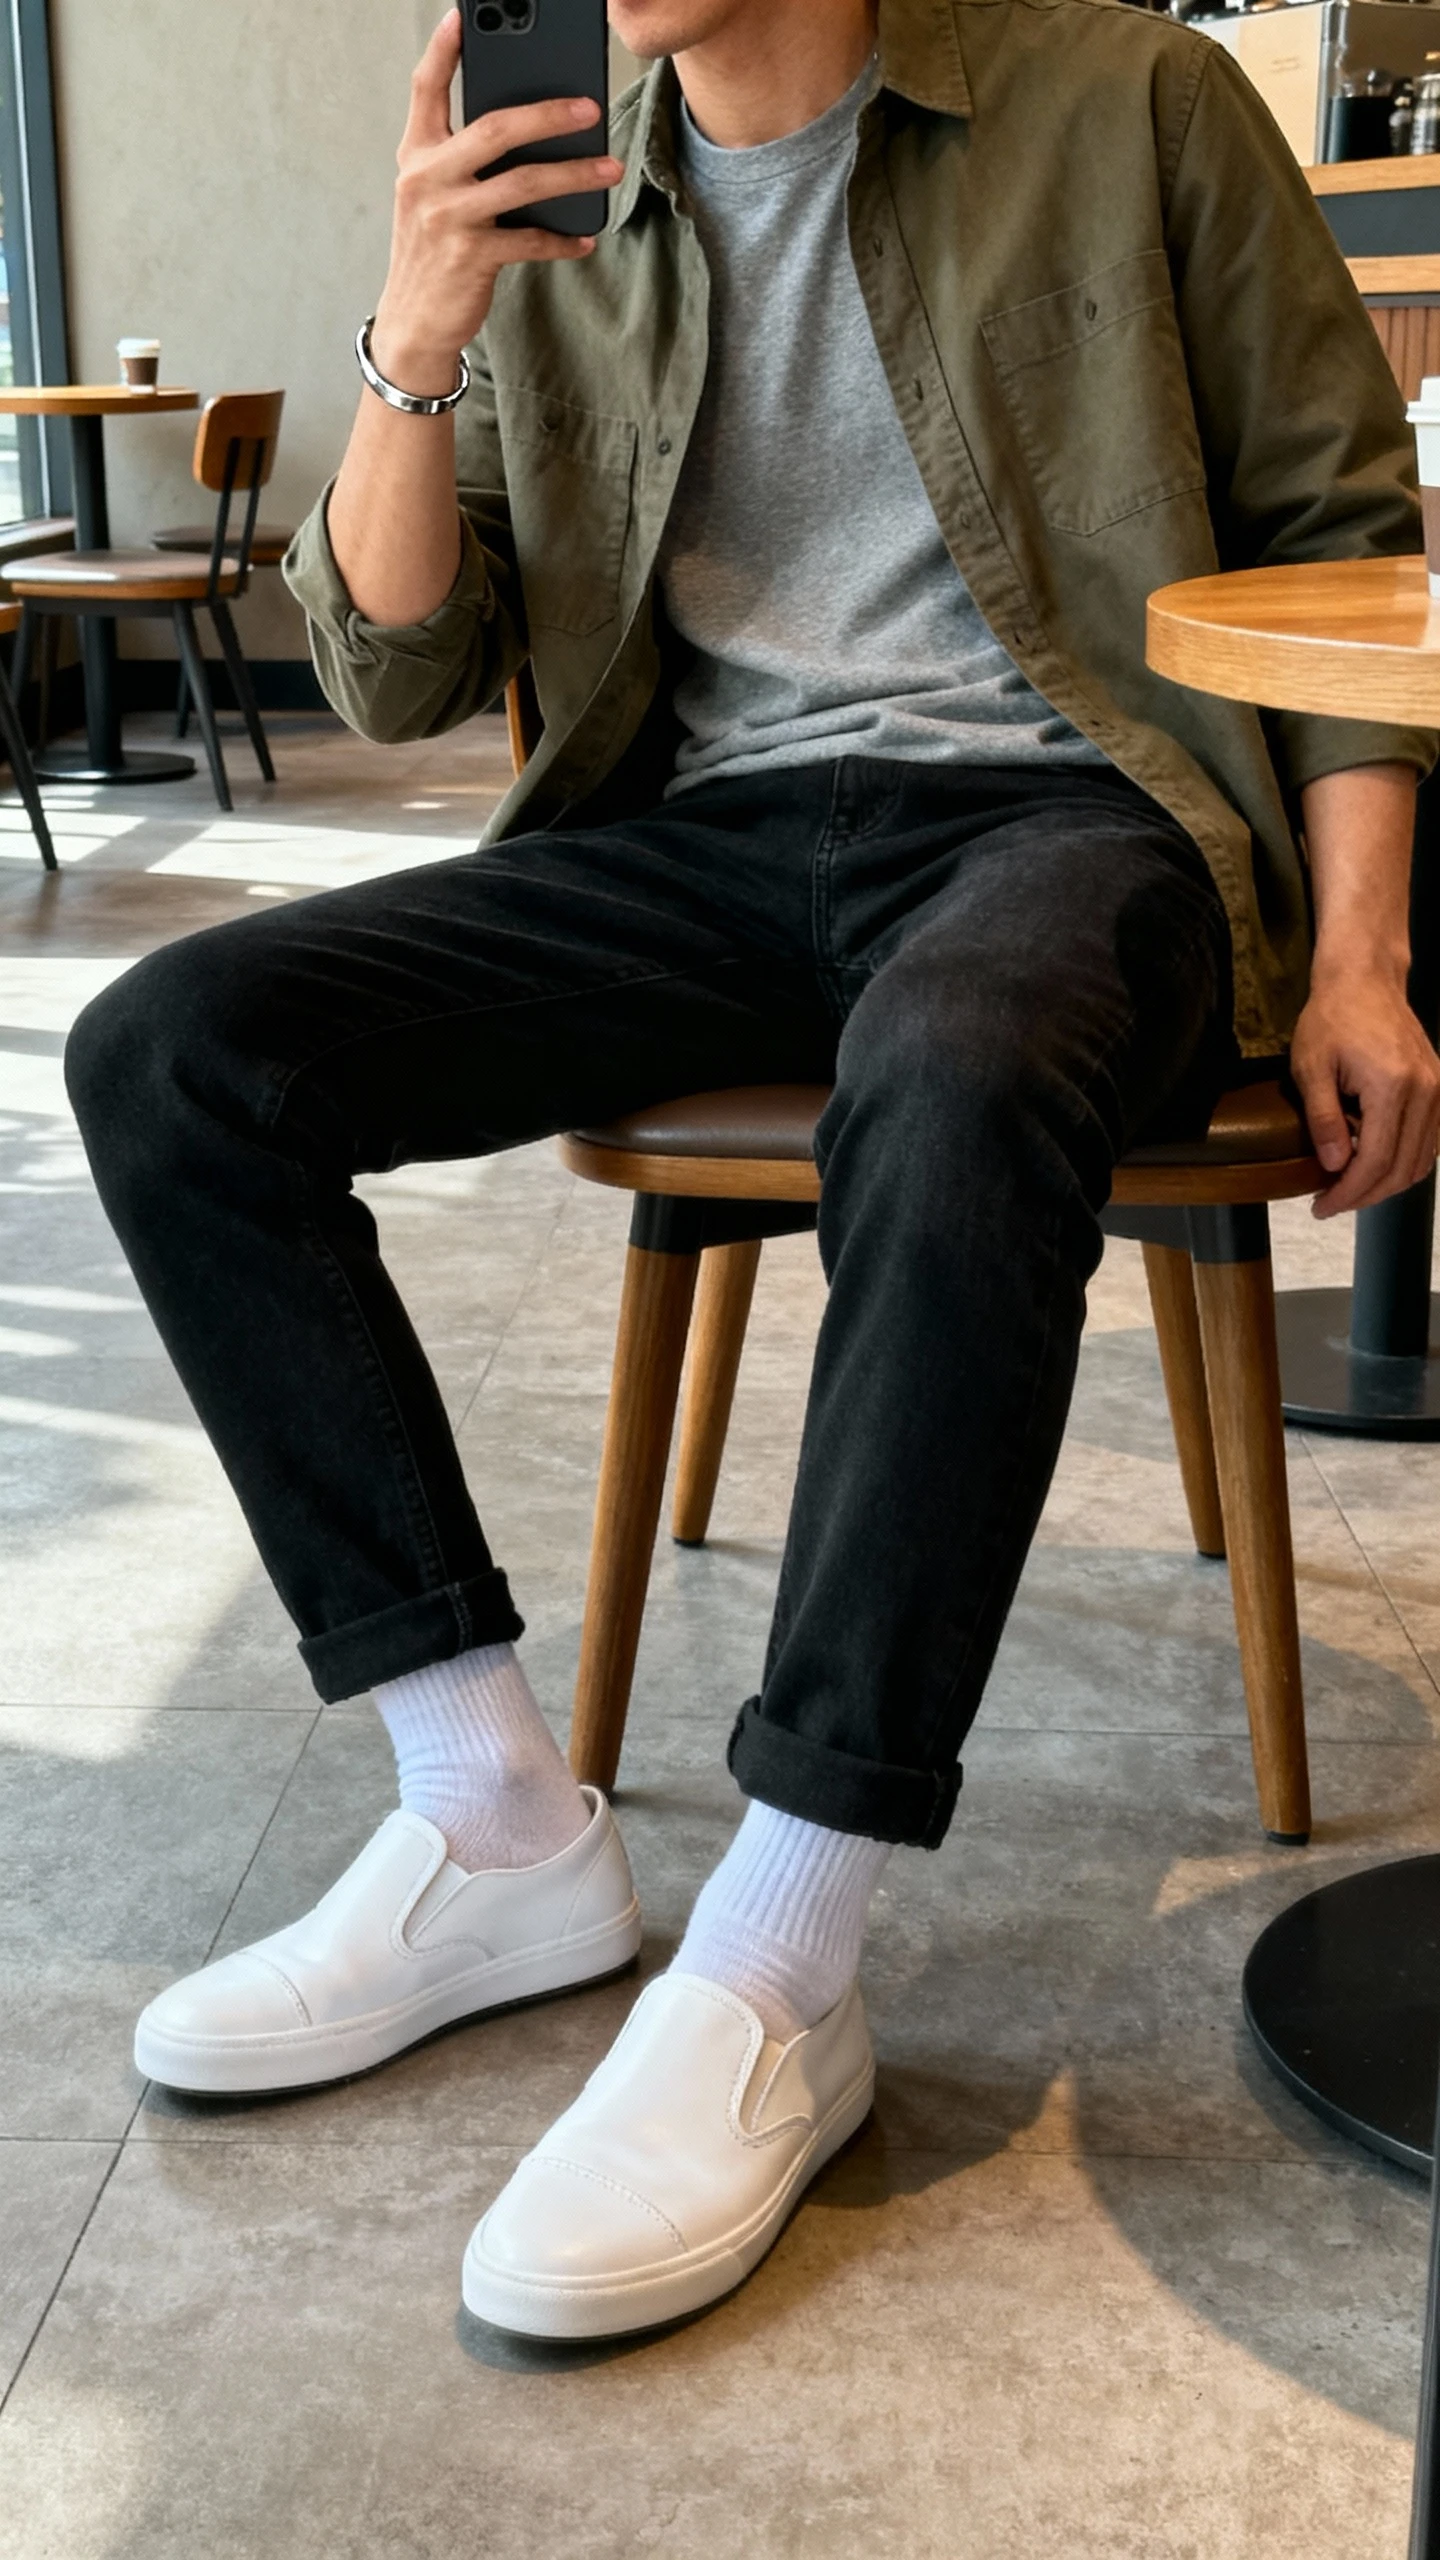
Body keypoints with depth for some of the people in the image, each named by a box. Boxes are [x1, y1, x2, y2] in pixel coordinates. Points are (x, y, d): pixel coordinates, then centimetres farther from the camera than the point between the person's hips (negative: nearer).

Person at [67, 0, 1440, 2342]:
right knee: (168, 1052, -16)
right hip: (708, 835, 5)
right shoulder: (552, 215, 13)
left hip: (1058, 808, -4)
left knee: (957, 1088, -40)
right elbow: (394, 675, 9)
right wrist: (418, 350, -9)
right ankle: (501, 1819, -14)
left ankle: (773, 1978, -31)